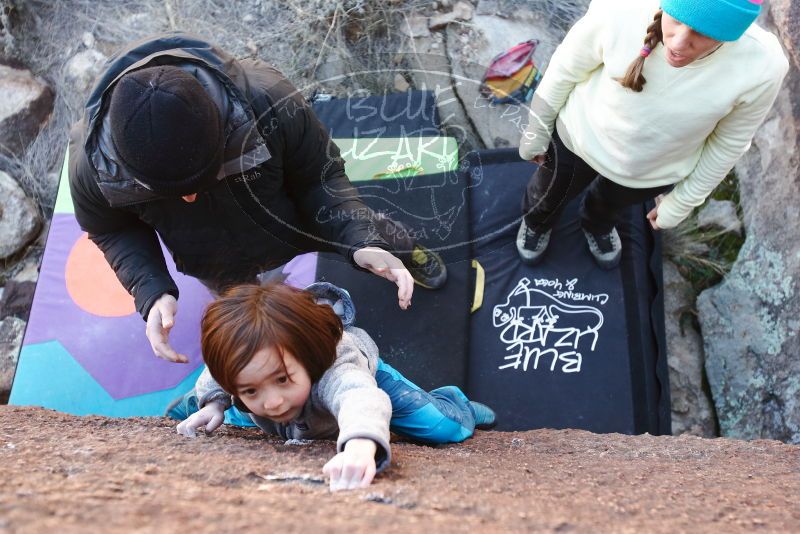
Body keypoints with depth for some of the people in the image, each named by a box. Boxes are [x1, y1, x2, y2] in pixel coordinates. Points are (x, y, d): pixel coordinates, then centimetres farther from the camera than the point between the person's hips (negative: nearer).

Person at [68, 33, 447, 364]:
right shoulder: (92, 163, -37)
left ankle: (406, 251, 59)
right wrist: (151, 293, -31)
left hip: (290, 223, 0)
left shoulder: (265, 100, -43)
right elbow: (112, 230, -13)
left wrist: (360, 241, -41)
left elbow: (319, 175, -25)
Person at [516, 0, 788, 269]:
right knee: (548, 196, 29)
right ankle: (537, 222, 66)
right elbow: (567, 68, -16)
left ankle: (597, 225, 71)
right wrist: (538, 128, -2)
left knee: (611, 203, 34)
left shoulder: (763, 67, -34)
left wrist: (683, 201, -1)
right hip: (579, 136, -1)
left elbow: (728, 143, -13)